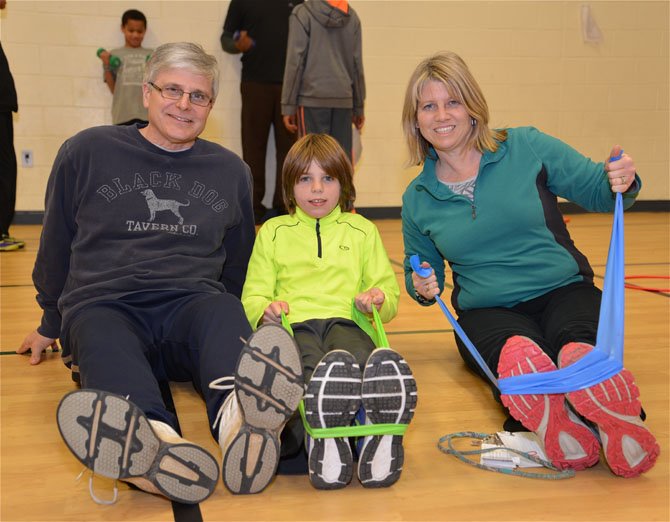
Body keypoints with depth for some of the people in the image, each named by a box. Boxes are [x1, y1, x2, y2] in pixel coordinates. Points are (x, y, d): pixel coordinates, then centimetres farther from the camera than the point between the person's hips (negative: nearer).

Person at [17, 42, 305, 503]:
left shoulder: (231, 171, 17)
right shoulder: (88, 152, 11)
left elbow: (238, 264, 29)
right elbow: (56, 246, 20)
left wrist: (232, 324, 29)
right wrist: (51, 325, 27)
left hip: (192, 304, 2)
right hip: (102, 304, -1)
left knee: (223, 312, -35)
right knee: (102, 339, -37)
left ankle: (237, 417, -66)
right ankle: (153, 438, -68)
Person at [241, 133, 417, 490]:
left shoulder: (362, 230, 29)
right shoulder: (273, 231, 27)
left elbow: (388, 293, 27)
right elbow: (253, 296, 22)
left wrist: (378, 300, 1)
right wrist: (266, 310, -4)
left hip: (345, 321, 1)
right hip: (293, 324, 0)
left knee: (358, 354, -41)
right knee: (309, 364, -42)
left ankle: (383, 431, -68)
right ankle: (323, 436, -69)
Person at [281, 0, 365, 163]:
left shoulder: (302, 13, -2)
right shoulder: (352, 16, 9)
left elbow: (295, 62, -6)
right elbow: (357, 64, 10)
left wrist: (288, 105, -3)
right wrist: (359, 106, 16)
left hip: (312, 98, -3)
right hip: (344, 99, 4)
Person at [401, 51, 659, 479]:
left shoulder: (527, 149, 1)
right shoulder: (417, 199, 8)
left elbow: (597, 191, 2)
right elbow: (422, 271, 22)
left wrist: (621, 182, -21)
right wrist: (421, 286, -2)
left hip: (564, 291, -1)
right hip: (487, 311, 1)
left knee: (579, 350, -37)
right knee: (517, 351, -37)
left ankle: (619, 421, -61)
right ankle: (555, 421, -59)